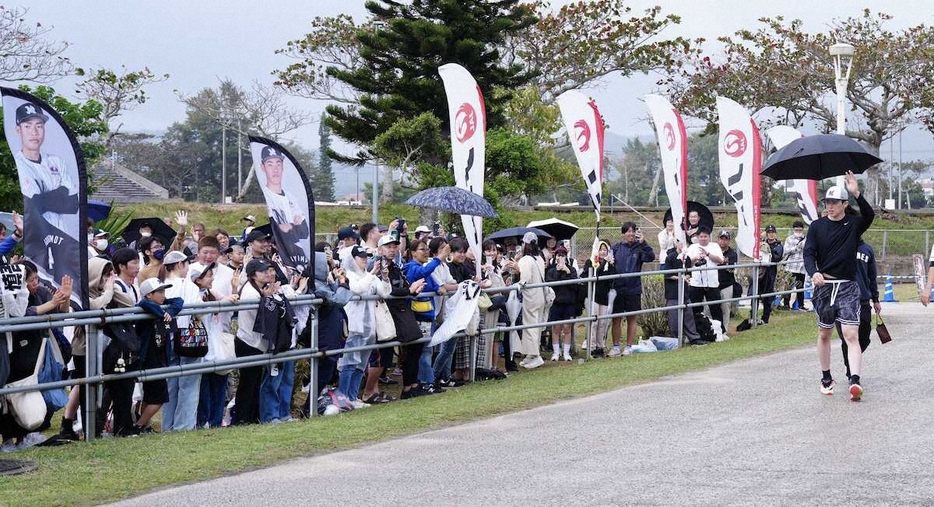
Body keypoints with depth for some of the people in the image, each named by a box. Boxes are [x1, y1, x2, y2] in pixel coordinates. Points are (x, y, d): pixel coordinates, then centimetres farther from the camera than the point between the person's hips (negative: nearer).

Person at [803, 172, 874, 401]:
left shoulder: (853, 224, 1)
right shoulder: (817, 226, 3)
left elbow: (869, 216, -20)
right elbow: (808, 253, -5)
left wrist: (857, 194, -34)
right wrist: (813, 272, -25)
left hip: (848, 287, -2)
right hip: (824, 285, 2)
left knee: (851, 335, -13)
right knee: (824, 334, 12)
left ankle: (855, 381, -22)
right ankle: (826, 378, 27)